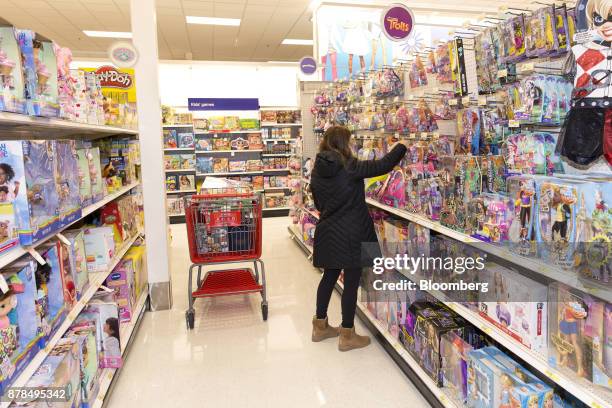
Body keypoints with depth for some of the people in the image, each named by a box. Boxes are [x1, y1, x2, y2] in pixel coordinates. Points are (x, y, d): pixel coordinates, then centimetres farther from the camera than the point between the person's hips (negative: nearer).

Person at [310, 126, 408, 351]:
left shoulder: (318, 171, 3)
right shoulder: (349, 166, -15)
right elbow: (383, 166, -12)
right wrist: (401, 146, 4)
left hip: (328, 233, 7)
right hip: (351, 234, -7)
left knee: (329, 276, 19)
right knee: (351, 282, 4)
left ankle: (320, 326, 31)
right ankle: (347, 336, 15)